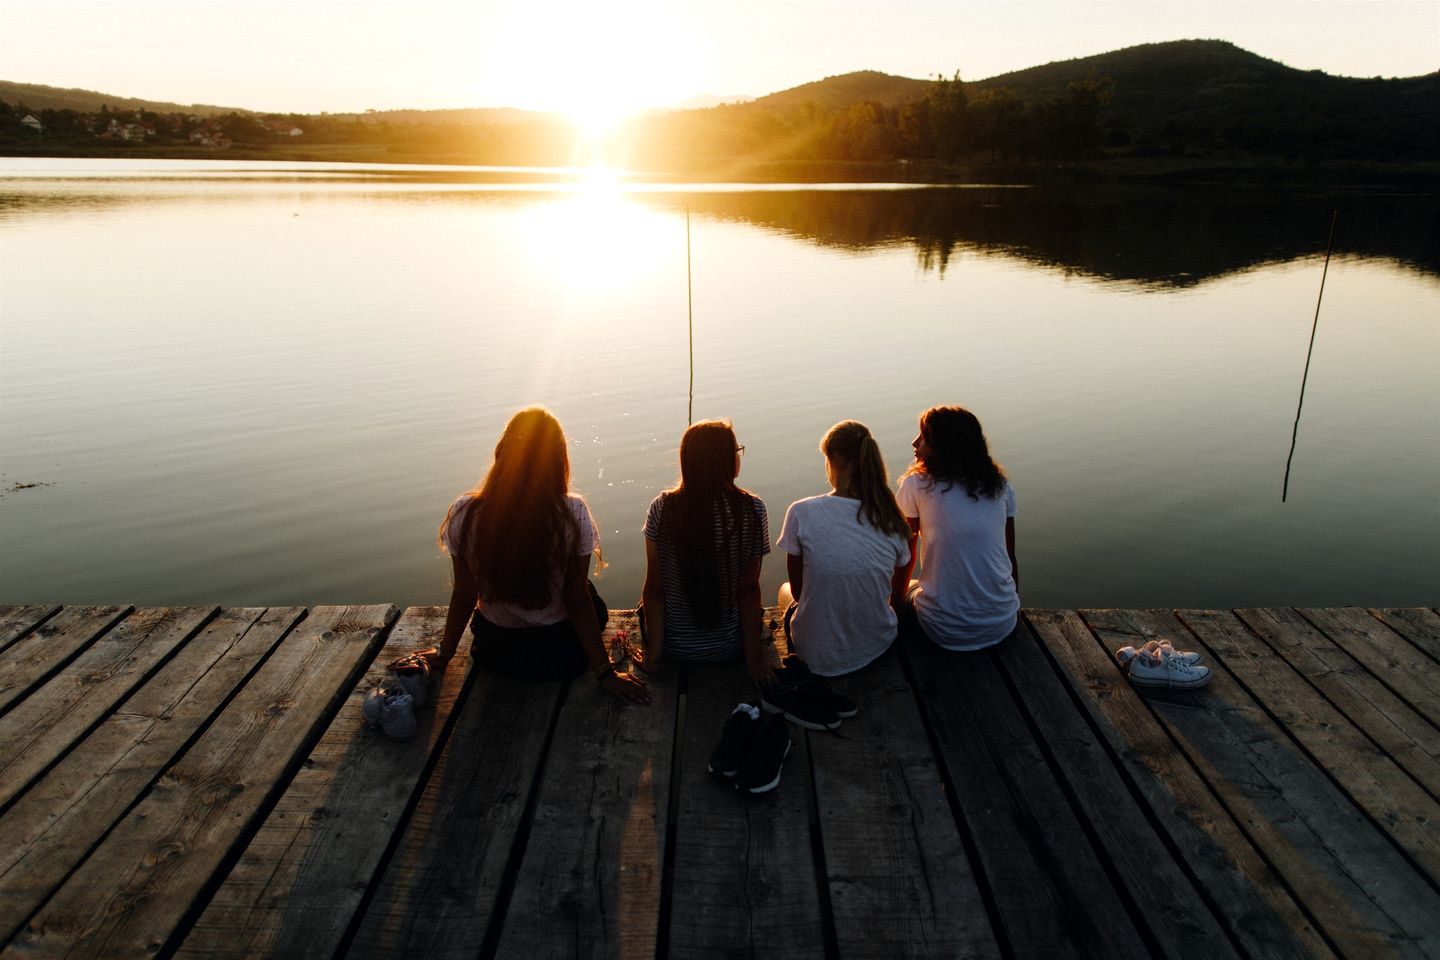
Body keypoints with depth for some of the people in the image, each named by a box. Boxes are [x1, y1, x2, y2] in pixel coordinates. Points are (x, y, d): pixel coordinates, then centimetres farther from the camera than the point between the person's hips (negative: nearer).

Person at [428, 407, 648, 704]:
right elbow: (577, 599, -17)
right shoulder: (573, 514, -23)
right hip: (562, 654, -3)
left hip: (496, 654, 3)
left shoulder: (464, 514, -18)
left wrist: (444, 652, 11)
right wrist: (604, 672, -5)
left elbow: (464, 595, -7)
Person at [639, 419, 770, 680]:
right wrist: (754, 658, -6)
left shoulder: (662, 508, -16)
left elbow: (654, 588, -12)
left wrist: (653, 654, -4)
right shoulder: (752, 510, -18)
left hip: (674, 646, 0)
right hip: (729, 648, 0)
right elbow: (749, 589, -14)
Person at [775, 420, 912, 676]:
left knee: (785, 590, 33)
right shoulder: (893, 520, -10)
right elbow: (897, 593, 5)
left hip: (819, 655, -3)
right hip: (877, 647, 3)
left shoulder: (801, 513, -18)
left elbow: (797, 589, -5)